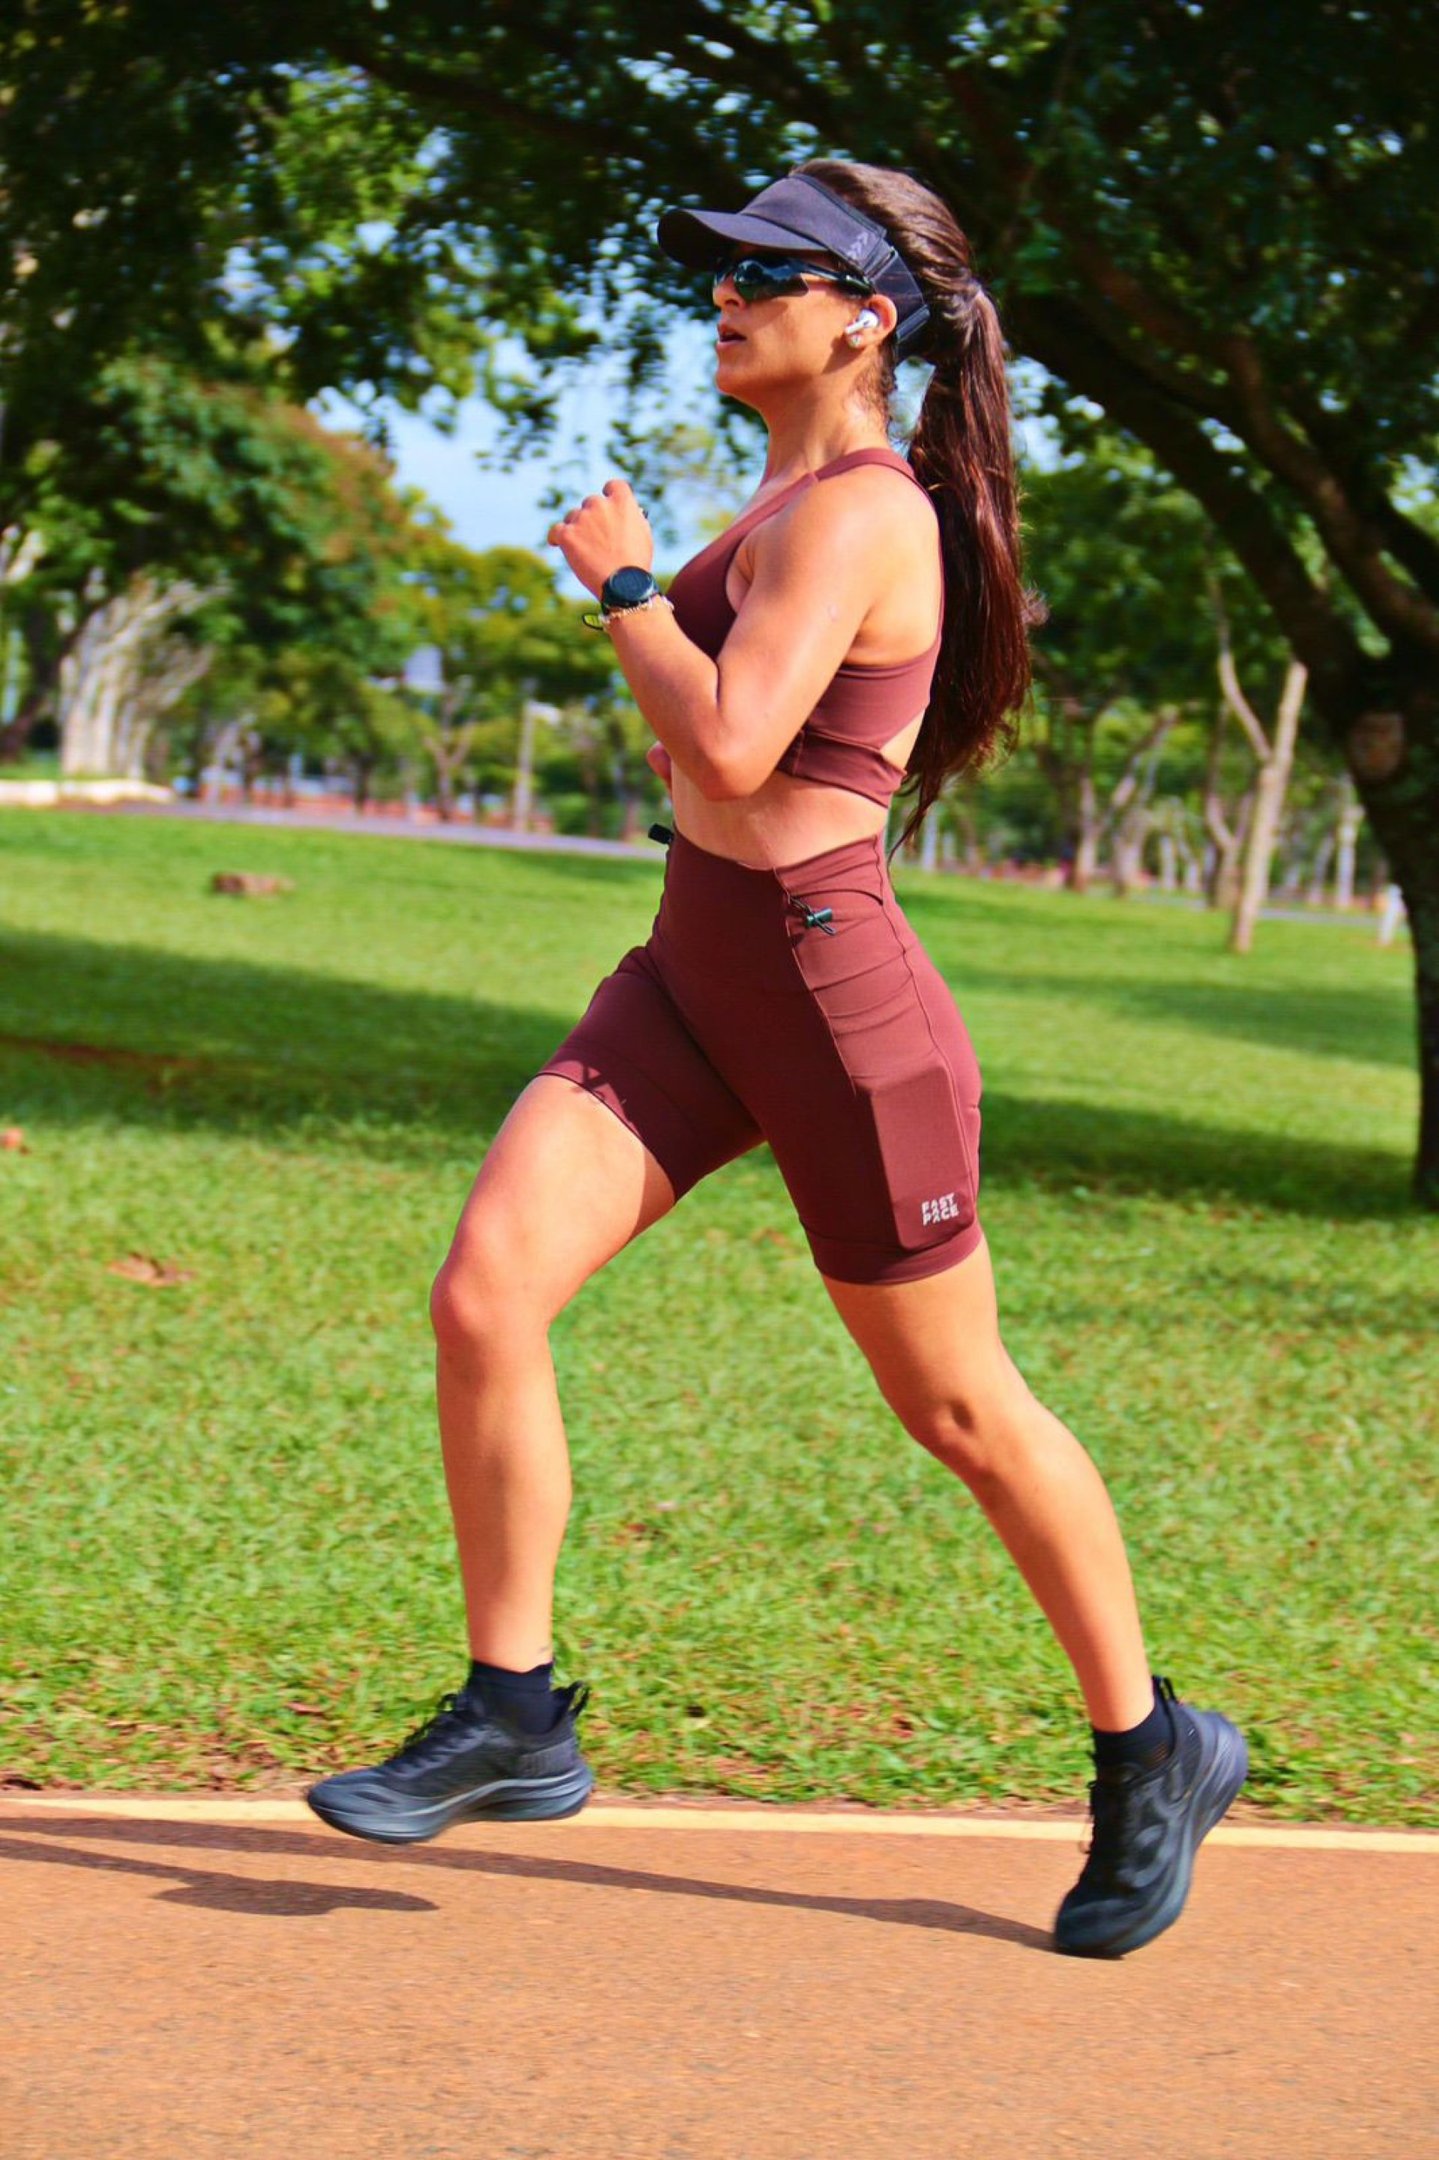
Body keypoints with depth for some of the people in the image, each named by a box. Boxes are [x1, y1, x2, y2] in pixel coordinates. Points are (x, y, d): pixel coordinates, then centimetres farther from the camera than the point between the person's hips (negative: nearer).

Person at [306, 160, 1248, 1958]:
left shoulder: (854, 513, -17)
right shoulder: (803, 495, 12)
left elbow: (731, 748, -27)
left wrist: (622, 586, -13)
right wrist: (666, 654, 12)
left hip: (833, 998, -9)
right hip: (690, 979, 9)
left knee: (959, 1412, 5)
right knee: (482, 1299, -7)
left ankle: (1153, 1756, 24)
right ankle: (511, 1716, 4)